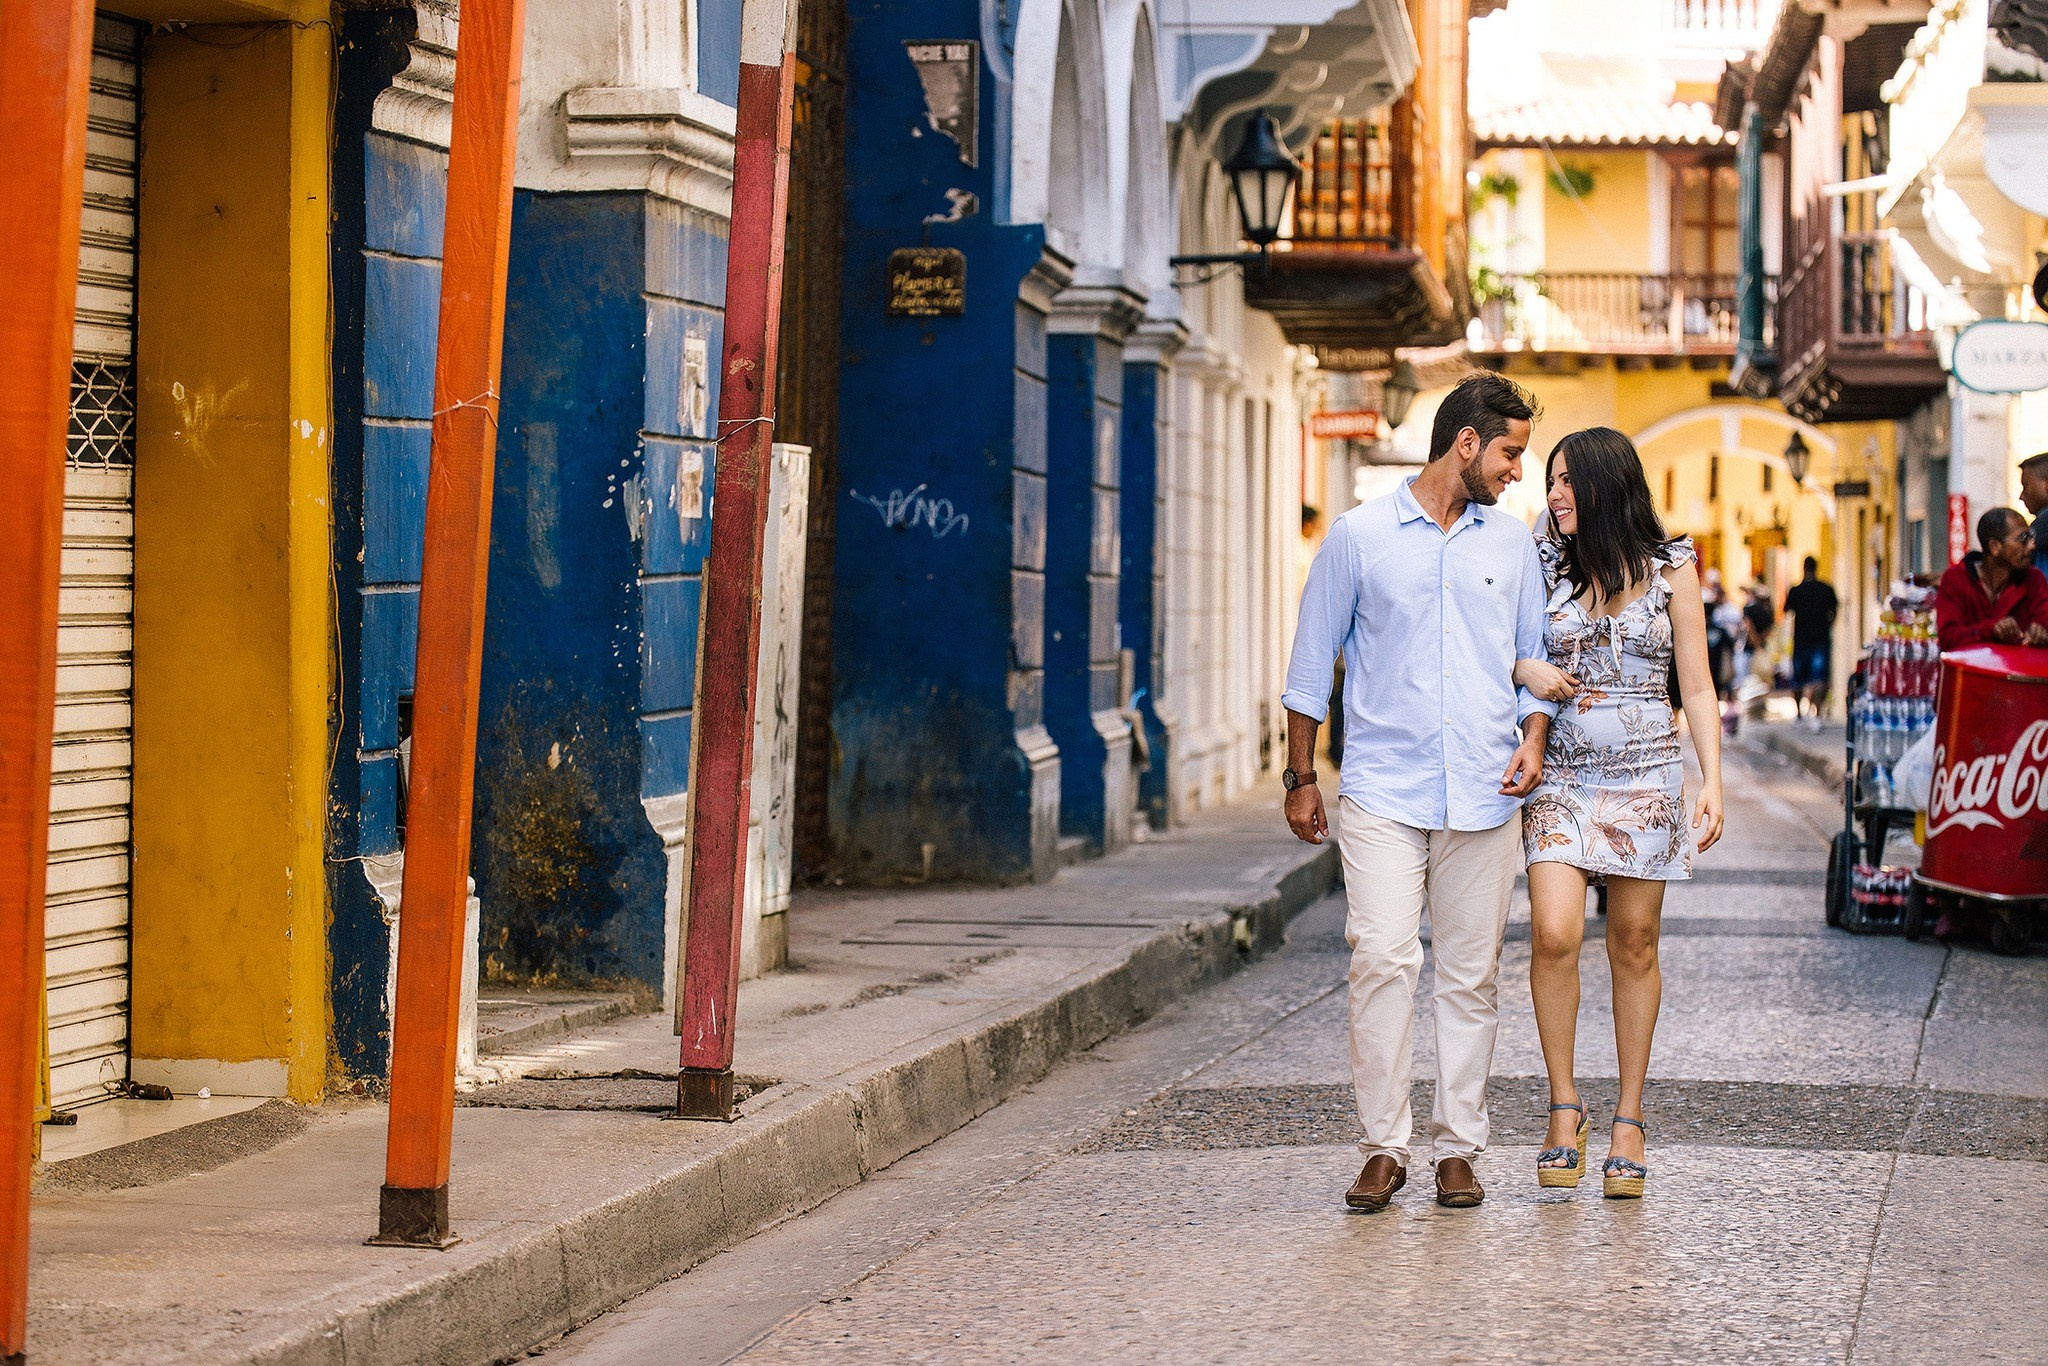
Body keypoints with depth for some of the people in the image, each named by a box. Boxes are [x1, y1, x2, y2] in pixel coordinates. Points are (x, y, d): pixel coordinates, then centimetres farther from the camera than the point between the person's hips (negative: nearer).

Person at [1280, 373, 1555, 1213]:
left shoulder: (1512, 545, 12)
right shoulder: (1360, 537, 3)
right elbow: (1312, 663, 8)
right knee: (1382, 962, -13)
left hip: (1483, 797, 3)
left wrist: (1534, 737, 0)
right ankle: (1383, 1145, -5)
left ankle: (1457, 1148, 10)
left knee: (1470, 975, 4)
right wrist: (1299, 778, 6)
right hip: (1382, 789, -3)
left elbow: (1535, 660, 19)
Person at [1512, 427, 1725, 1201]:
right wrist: (1525, 669, -6)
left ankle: (1629, 1121, 11)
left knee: (1633, 944, 3)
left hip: (1647, 772, -1)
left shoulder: (1670, 569, 3)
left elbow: (1696, 687, 3)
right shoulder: (1545, 568, 6)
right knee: (1553, 936, -14)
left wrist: (1712, 783, -7)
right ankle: (1564, 1107, -1)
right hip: (1562, 773, 1)